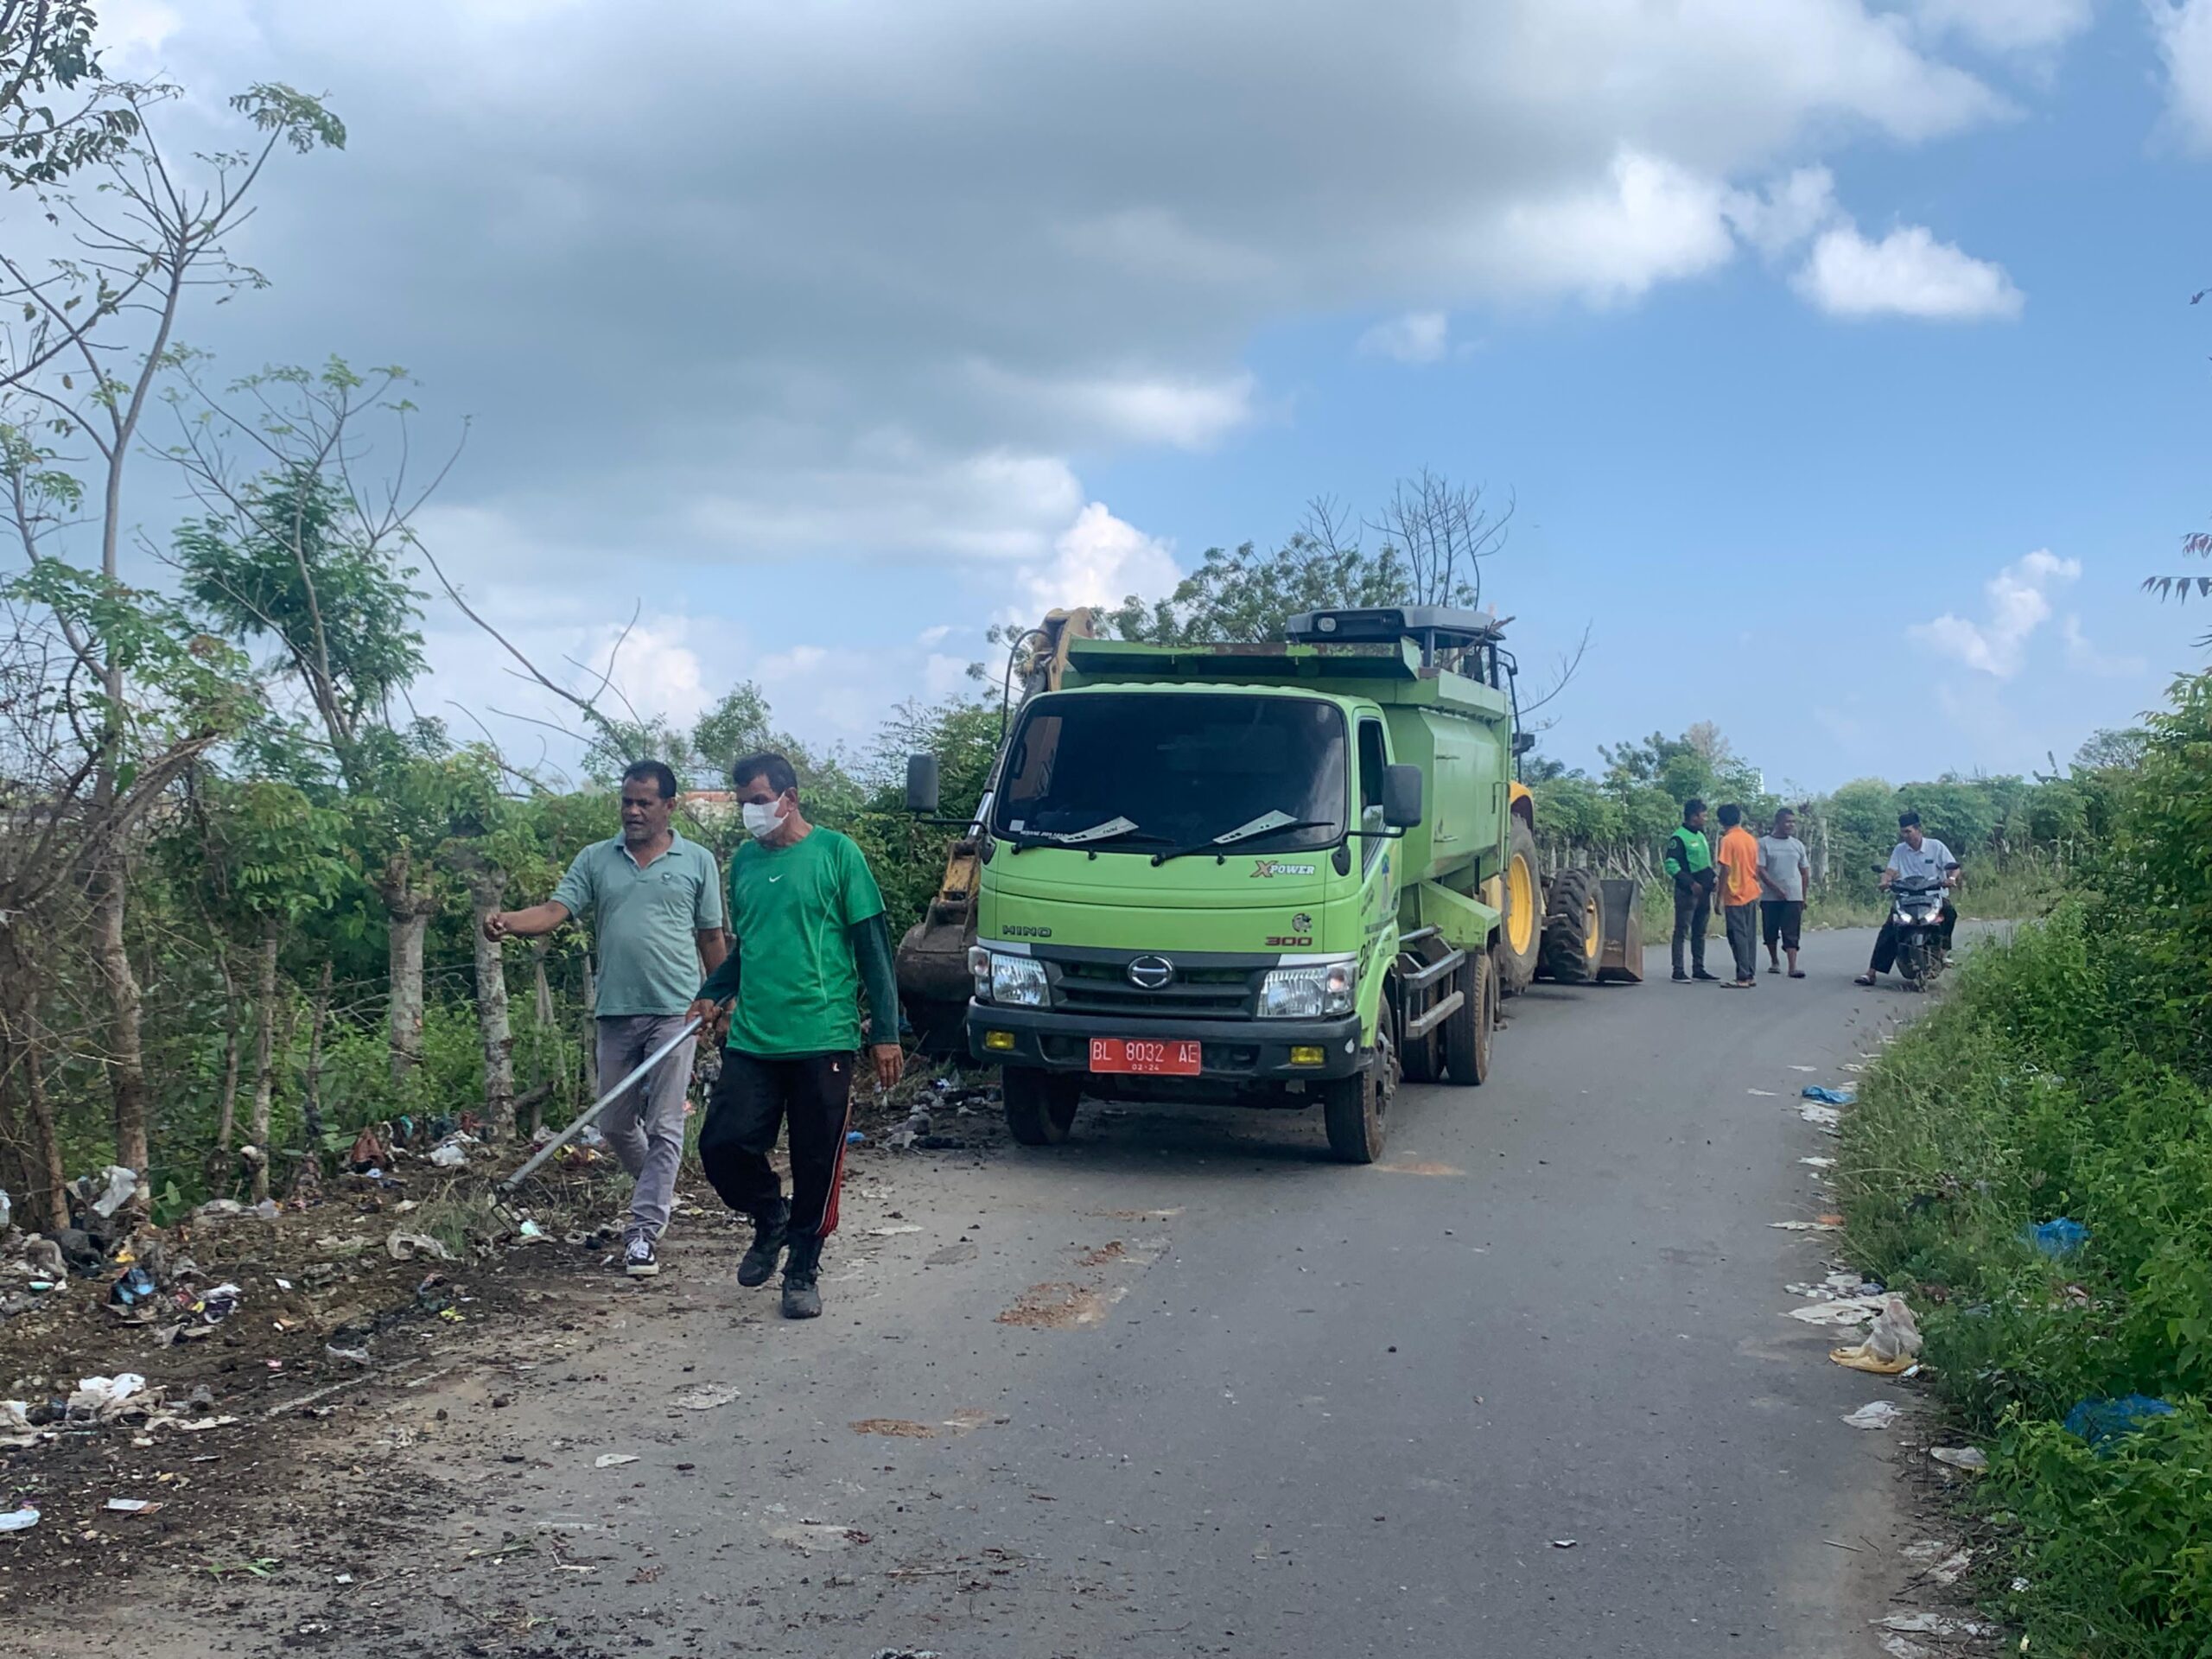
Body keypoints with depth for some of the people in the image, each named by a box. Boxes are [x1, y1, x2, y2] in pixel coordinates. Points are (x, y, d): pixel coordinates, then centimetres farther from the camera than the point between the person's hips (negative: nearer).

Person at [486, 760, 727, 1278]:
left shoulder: (697, 861, 4)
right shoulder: (596, 860, 8)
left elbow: (712, 939, 7)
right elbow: (554, 910, -3)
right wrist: (509, 922, -23)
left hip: (675, 1011, -3)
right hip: (615, 1012, 3)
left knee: (664, 1127, -5)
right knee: (615, 1124, 12)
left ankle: (644, 1230, -2)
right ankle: (658, 1192, 36)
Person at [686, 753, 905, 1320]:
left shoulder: (836, 853, -2)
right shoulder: (743, 861, 12)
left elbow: (872, 947, -2)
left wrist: (886, 1032, -7)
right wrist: (713, 994, 9)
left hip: (822, 1037, -4)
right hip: (752, 1040, 4)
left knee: (817, 1165, 2)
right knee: (721, 1144, -5)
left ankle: (803, 1272, 19)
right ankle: (771, 1219, 23)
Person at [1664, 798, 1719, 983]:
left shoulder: (1701, 836, 17)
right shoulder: (1679, 838, -11)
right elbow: (1671, 864, -17)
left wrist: (1712, 878, 8)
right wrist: (1691, 883, -21)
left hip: (1704, 891, 9)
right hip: (1687, 892, -9)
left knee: (1700, 932, 12)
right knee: (1682, 931, -5)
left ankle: (1698, 969, 17)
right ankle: (1678, 970, -4)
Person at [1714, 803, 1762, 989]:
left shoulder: (1728, 840, -12)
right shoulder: (1751, 839, 9)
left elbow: (1725, 870, -15)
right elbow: (1756, 868, 13)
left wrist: (1719, 898, -11)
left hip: (1735, 896, -7)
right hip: (1752, 894, 7)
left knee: (1738, 937, -5)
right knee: (1750, 935, 11)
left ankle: (1743, 978, -7)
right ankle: (1751, 975, 13)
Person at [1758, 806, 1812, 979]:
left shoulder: (1798, 845, 10)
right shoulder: (1764, 843, -2)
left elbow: (1805, 872, 15)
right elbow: (1761, 870, -9)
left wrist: (1804, 896, 10)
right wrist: (1776, 889, -16)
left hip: (1794, 897, 2)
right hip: (1770, 897, -2)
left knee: (1792, 934, -8)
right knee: (1771, 932, 8)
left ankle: (1793, 967, -16)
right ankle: (1775, 962, 26)